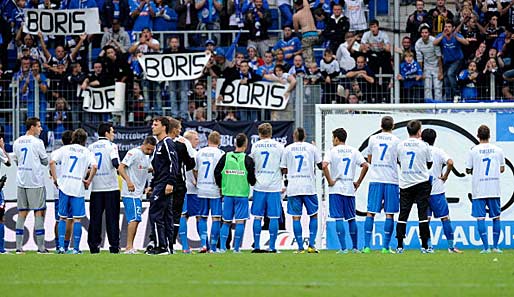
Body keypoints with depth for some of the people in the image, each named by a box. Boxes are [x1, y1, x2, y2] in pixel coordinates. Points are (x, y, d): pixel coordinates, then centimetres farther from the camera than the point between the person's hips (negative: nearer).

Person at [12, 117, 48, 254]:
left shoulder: (17, 142, 8)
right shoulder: (37, 142, -10)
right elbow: (45, 161, -2)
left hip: (21, 181, 6)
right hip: (36, 181, -6)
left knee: (22, 212, 8)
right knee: (39, 212, 0)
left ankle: (19, 246, 5)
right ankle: (41, 247, -2)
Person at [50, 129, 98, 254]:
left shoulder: (64, 149, 9)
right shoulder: (87, 152, 5)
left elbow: (52, 162, -4)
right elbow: (94, 167, -11)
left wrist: (55, 178, 1)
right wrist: (89, 180, -1)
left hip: (64, 186, 2)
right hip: (78, 188, -2)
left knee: (63, 218, 10)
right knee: (77, 219, 3)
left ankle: (61, 246, 2)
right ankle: (76, 248, 0)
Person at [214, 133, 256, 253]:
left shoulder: (226, 157, 2)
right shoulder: (247, 159, -6)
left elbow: (217, 172, 0)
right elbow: (251, 177, -8)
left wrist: (221, 186, 15)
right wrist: (253, 183, 15)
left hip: (227, 194, 3)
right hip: (242, 194, -3)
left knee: (226, 221, 9)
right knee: (240, 221, 0)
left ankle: (222, 247, 1)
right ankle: (236, 248, -3)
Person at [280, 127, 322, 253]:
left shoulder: (288, 149, 4)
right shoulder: (311, 148, 3)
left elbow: (283, 170, 5)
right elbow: (320, 165, 6)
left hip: (293, 188, 0)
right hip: (309, 186, 0)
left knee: (296, 217, 1)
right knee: (314, 215, 11)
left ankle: (300, 247, -3)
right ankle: (311, 244, 0)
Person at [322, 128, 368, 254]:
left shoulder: (332, 151, -4)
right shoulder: (354, 151, 7)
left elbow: (324, 166, -20)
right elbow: (365, 166, 0)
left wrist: (330, 181, -10)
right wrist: (358, 182, 6)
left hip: (336, 188, -4)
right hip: (350, 189, 4)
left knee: (339, 218, -4)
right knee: (351, 218, 12)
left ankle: (343, 248, -10)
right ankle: (355, 247, 16)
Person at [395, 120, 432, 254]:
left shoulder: (401, 145, 2)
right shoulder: (424, 146, -4)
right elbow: (429, 164, 8)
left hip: (405, 183, 2)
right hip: (422, 183, -2)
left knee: (403, 214, 3)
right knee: (423, 214, 0)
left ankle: (400, 246, 1)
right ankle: (424, 246, -2)